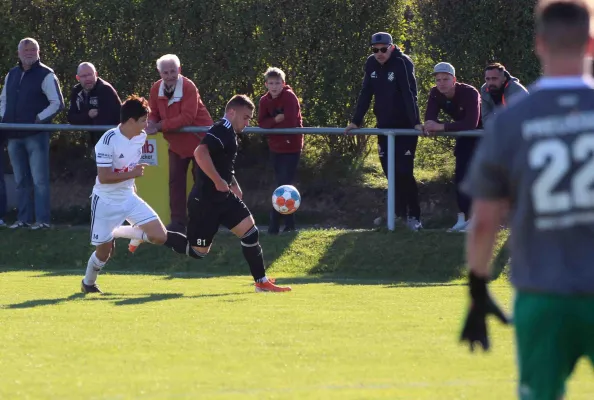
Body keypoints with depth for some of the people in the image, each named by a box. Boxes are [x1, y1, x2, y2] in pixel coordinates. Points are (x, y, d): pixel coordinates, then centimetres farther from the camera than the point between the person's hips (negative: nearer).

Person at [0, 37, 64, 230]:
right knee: (21, 181, 11)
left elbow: (57, 103, -8)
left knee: (39, 180, -6)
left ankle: (42, 219, -5)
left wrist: (39, 118, -15)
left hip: (36, 134, -7)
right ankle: (24, 218, 16)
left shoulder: (46, 75, -5)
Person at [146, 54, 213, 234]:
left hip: (198, 139, -6)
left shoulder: (189, 87, -25)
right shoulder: (156, 89, -6)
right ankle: (178, 222, 11)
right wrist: (151, 123, -22)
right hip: (176, 143, 6)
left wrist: (160, 126, -34)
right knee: (175, 181, 6)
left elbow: (186, 118, -32)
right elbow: (154, 114, 3)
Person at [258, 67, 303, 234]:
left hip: (291, 147, -7)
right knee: (282, 185, 13)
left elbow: (290, 122, -23)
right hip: (275, 148, 7)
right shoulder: (265, 100, 2)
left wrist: (270, 126, -10)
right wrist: (275, 120, -24)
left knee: (284, 185, -8)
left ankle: (274, 225, -10)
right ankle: (289, 223, 22)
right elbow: (261, 122, -6)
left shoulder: (289, 97, -16)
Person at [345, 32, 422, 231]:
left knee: (404, 172, -8)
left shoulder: (402, 63, -17)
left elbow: (409, 94, -24)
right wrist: (356, 121, 0)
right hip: (384, 126, 6)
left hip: (405, 127, -6)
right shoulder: (371, 64, 1)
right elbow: (365, 94, 5)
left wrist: (416, 123, -31)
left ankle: (414, 216, -2)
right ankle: (398, 212, 20)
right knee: (390, 172, 9)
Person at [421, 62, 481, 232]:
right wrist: (429, 126, -44)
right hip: (464, 136, 7)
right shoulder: (435, 94, -13)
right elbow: (430, 118, -18)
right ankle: (463, 218, 5)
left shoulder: (469, 93, -33)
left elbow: (471, 124, -43)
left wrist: (441, 127, -47)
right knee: (461, 175, 2)